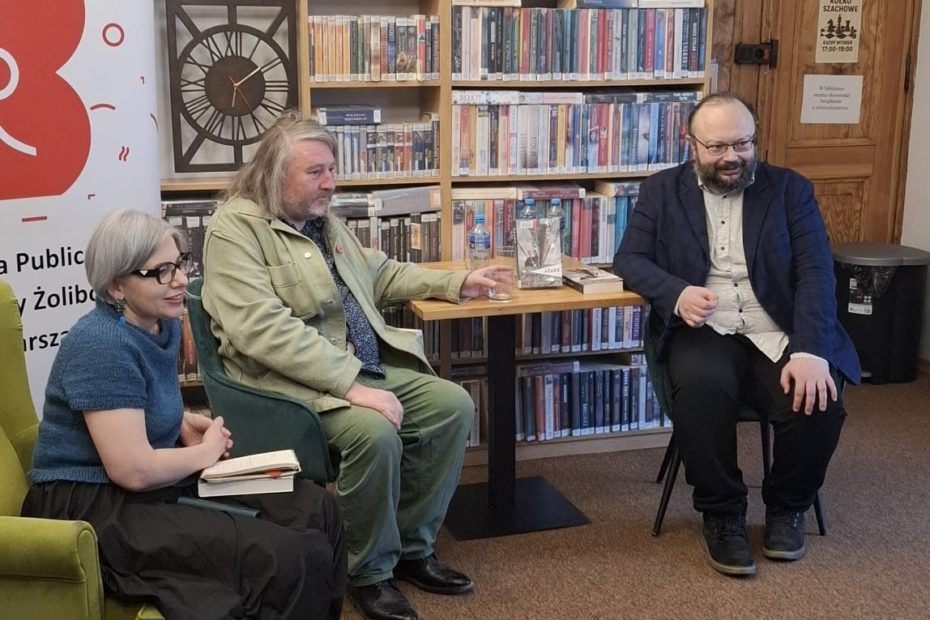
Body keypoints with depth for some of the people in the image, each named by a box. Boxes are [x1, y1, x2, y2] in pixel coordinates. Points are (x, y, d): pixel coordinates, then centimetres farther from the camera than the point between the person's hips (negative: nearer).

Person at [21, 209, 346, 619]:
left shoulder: (163, 324, 7)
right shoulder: (103, 345, -22)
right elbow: (134, 470, -26)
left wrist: (185, 424, 5)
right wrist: (205, 452, -9)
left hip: (158, 480, 10)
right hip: (94, 506, -10)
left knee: (316, 510, 2)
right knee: (287, 559, -23)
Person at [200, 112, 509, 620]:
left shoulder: (323, 220, 14)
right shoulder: (235, 229, -12)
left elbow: (382, 276, 29)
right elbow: (265, 331, -24)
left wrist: (457, 283, 17)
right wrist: (350, 385, -29)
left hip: (366, 365, 8)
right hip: (293, 381, -8)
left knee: (452, 404, -8)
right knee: (375, 432, -32)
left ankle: (411, 547, 8)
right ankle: (369, 572, -6)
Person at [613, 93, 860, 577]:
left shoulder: (790, 189, 9)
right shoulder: (661, 190, 11)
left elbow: (816, 273, -2)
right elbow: (629, 259, 4)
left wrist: (810, 351, -19)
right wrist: (677, 292, -19)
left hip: (779, 335, 1)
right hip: (705, 333, -1)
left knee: (817, 402, -28)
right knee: (701, 387, -35)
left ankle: (786, 506, 5)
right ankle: (722, 514, -9)